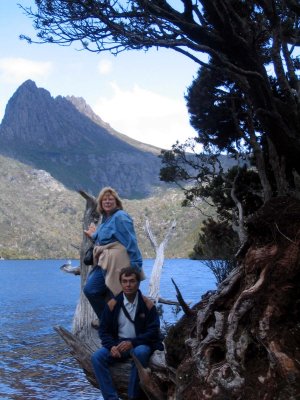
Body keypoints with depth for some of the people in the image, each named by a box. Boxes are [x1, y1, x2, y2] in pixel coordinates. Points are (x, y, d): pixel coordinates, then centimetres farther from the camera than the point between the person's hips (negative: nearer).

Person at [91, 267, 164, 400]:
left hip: (140, 345, -2)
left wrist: (132, 343, -22)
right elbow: (104, 330, 3)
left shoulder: (148, 305, -5)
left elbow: (153, 332, -9)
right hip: (118, 344, 3)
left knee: (140, 353, -37)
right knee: (97, 357, -23)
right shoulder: (112, 304, 0)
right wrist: (112, 346, -18)